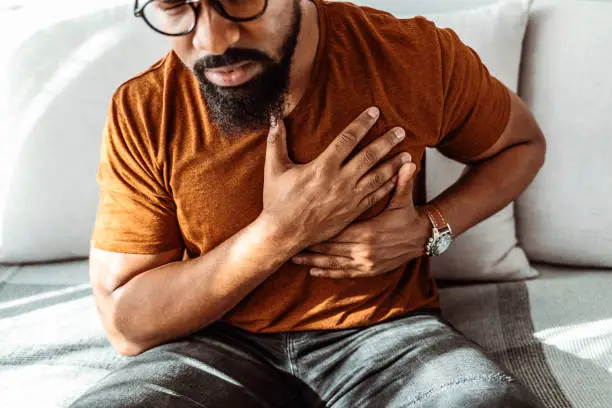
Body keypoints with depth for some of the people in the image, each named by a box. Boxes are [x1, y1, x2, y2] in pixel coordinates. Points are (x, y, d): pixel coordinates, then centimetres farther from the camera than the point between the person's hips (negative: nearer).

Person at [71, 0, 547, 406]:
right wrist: (280, 231, -24)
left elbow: (523, 143, 7)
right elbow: (127, 326, -11)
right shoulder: (143, 111, -12)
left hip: (384, 327, 2)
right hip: (222, 346, 0)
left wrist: (428, 229, -12)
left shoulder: (414, 56, -12)